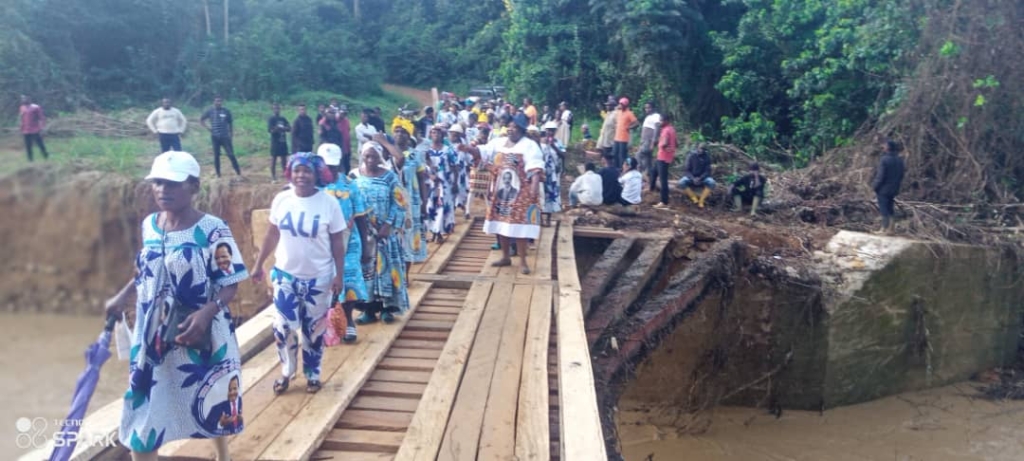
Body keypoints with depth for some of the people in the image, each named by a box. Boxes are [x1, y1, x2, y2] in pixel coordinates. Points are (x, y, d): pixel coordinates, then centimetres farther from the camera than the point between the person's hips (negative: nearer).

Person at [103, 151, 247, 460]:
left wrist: (207, 312, -31)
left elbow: (230, 285, -16)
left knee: (212, 402, 17)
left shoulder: (212, 230, -17)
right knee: (142, 413, 5)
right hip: (153, 336, 4)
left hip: (200, 336, -4)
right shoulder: (149, 225, 2)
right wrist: (121, 298, 8)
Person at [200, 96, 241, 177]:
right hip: (215, 137, 1)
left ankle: (239, 173, -1)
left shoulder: (226, 111, 0)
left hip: (225, 136, -1)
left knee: (231, 155, -6)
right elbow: (201, 120, 14)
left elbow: (230, 123, 7)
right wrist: (207, 127, 1)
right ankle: (218, 175, 15)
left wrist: (231, 134, 5)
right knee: (216, 155, 6)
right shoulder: (210, 111, 2)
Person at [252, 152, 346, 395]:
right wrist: (259, 265, 9)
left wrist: (339, 275, -10)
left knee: (313, 330, 11)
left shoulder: (329, 203, -12)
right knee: (282, 327, 2)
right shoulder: (281, 200, -5)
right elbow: (272, 235, 6)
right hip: (285, 275, 2)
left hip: (318, 278, -2)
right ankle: (287, 371, 27)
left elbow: (337, 243, -7)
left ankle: (312, 375, 31)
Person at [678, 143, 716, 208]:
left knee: (711, 182, -32)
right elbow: (687, 170, -7)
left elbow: (708, 171, -6)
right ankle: (694, 198, -21)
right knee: (681, 182, -32)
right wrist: (693, 179, -25)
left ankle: (701, 200, -27)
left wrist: (700, 178, -24)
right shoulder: (691, 156, -6)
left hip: (702, 177, 1)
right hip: (691, 177, 0)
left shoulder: (707, 157, -3)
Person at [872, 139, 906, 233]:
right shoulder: (899, 160, 2)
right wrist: (897, 185, 18)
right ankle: (889, 228, 19)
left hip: (883, 189, -6)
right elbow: (901, 174, 8)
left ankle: (884, 229, 5)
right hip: (894, 189, 6)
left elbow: (880, 176, -19)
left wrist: (874, 186, -9)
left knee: (884, 209, 2)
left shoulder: (884, 160, -20)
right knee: (889, 209, 16)